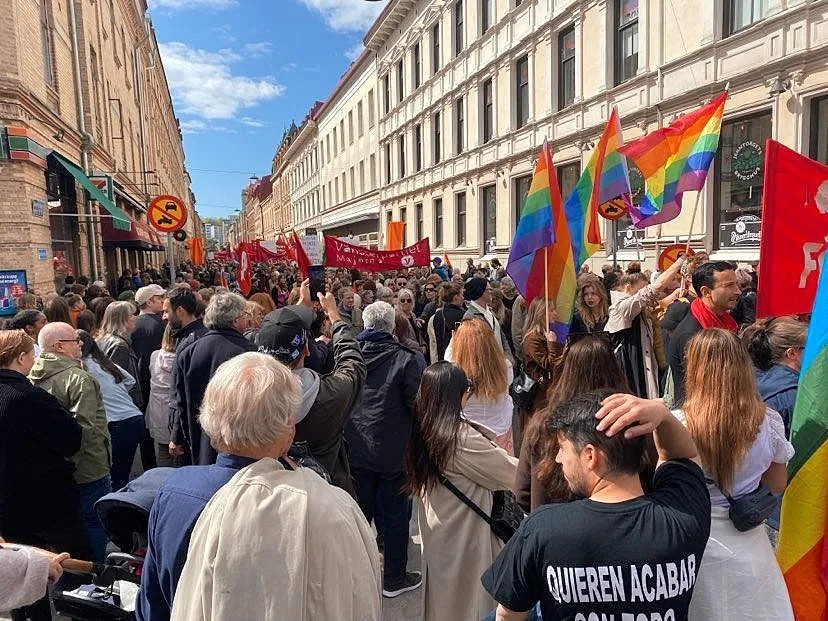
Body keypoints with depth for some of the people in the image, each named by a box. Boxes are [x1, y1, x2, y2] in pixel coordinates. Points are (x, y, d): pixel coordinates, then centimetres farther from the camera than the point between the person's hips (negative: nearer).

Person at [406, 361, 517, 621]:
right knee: (467, 592, 14)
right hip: (464, 533, -7)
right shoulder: (462, 437, -28)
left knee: (441, 591, 25)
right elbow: (510, 473, -18)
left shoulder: (423, 429, -5)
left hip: (435, 530, 7)